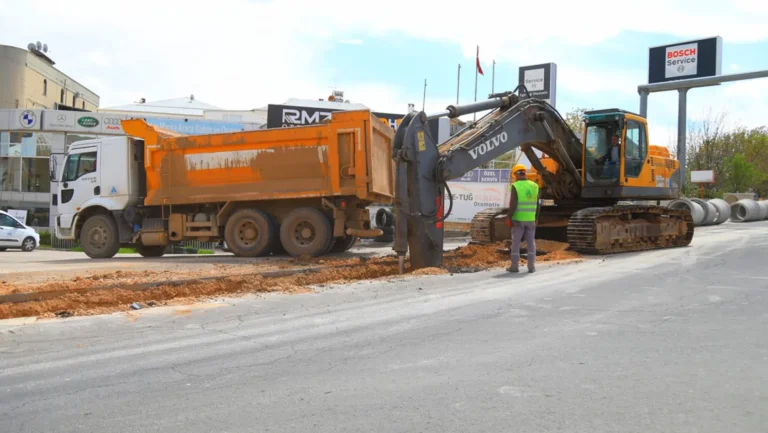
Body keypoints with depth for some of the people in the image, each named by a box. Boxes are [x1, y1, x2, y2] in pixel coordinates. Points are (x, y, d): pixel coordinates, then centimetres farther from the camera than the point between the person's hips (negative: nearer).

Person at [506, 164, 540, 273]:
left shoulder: (515, 186, -11)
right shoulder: (534, 186, 3)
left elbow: (513, 204, -17)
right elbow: (537, 205, 6)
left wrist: (509, 218, -11)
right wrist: (536, 218, 15)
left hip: (518, 219, -4)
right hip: (530, 219, 4)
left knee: (516, 242, 5)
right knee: (531, 243, 9)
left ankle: (514, 266, 6)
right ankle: (531, 266, 7)